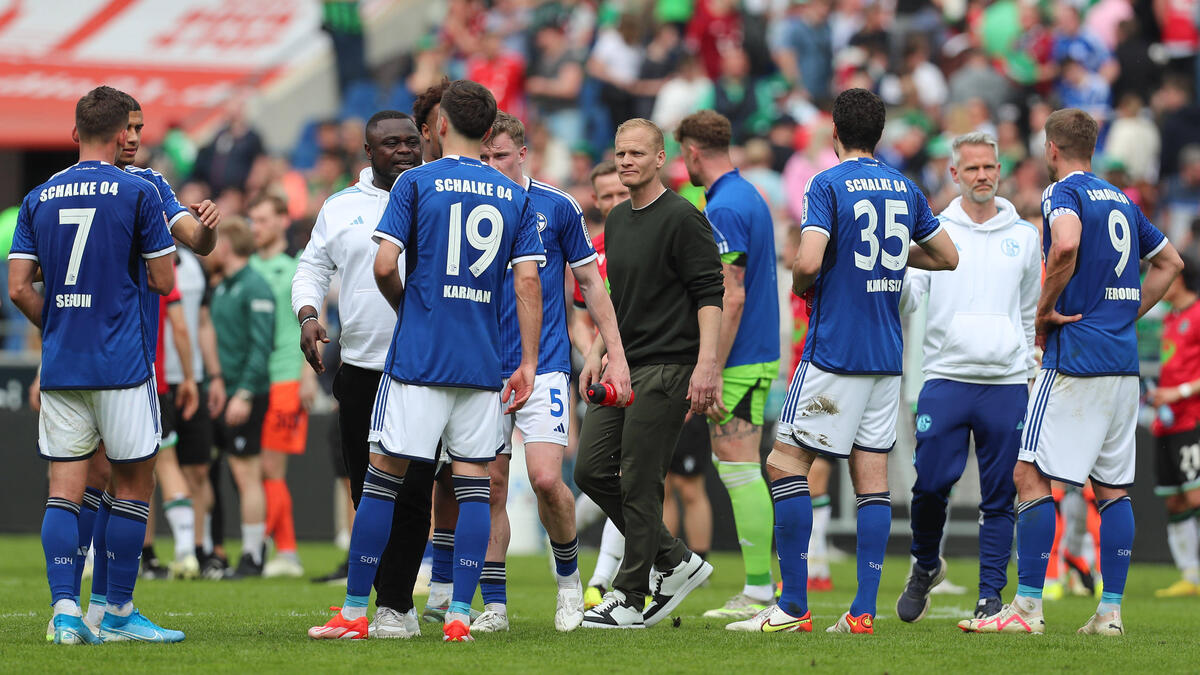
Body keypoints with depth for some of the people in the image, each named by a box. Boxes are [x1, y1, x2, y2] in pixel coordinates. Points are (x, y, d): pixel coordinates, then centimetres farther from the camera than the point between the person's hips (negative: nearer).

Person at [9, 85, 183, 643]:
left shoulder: (38, 198, 7)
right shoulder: (138, 193, -5)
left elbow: (19, 288, 3)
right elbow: (163, 281, -3)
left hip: (60, 365, 4)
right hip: (123, 364, -4)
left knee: (64, 487, 3)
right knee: (134, 482, 6)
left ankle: (65, 609, -8)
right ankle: (118, 613, 7)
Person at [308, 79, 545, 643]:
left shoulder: (416, 183, -2)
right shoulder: (515, 197, 8)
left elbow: (384, 265, -9)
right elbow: (527, 281, 2)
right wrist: (528, 364, 4)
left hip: (417, 359, -3)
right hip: (482, 364, 3)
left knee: (383, 476, 1)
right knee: (473, 485, 5)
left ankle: (354, 612, 2)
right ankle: (459, 614, -2)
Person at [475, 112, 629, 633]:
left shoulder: (557, 207, 0)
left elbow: (590, 281, 7)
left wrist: (615, 352, 4)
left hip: (544, 365, -2)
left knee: (546, 480, -14)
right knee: (491, 486, 0)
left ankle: (568, 575, 10)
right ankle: (494, 604, 7)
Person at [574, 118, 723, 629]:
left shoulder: (681, 218, -11)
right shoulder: (617, 220, 15)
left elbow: (710, 293, -15)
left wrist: (706, 364, -23)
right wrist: (597, 352, 19)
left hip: (666, 367, -9)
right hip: (623, 367, 9)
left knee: (639, 482, -6)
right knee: (591, 470, 4)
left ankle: (631, 598, 3)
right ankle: (674, 561, 16)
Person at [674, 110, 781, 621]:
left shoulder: (723, 210, -16)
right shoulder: (750, 197, 15)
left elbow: (732, 298, -21)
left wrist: (712, 373, -21)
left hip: (738, 362, -10)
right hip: (759, 356, 10)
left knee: (739, 471, -8)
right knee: (739, 470, 12)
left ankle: (758, 592, -7)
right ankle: (761, 584, 13)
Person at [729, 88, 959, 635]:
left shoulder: (827, 185, -9)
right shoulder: (904, 189, 11)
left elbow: (809, 261, -21)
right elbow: (948, 257, 20)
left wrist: (800, 285, 1)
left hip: (835, 353, -6)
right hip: (887, 356, 6)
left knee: (786, 464, -2)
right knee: (872, 477, 5)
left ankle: (794, 605, -6)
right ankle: (864, 610, -1)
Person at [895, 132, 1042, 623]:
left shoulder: (1024, 237, 11)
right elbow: (904, 301, 0)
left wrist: (1034, 373, 17)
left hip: (1007, 384, 1)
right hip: (946, 376, -1)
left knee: (999, 497, 0)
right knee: (931, 485, -7)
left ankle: (991, 596, 6)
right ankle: (925, 566, 19)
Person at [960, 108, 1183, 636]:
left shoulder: (1063, 193, -6)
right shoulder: (1122, 201, 17)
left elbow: (1066, 244, -27)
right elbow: (1170, 261, 28)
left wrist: (1044, 311, -15)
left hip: (1076, 356, -8)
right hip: (1124, 360, 8)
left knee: (1032, 477, -5)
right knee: (1113, 486, 9)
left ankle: (1028, 607, -10)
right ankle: (1111, 611, 6)